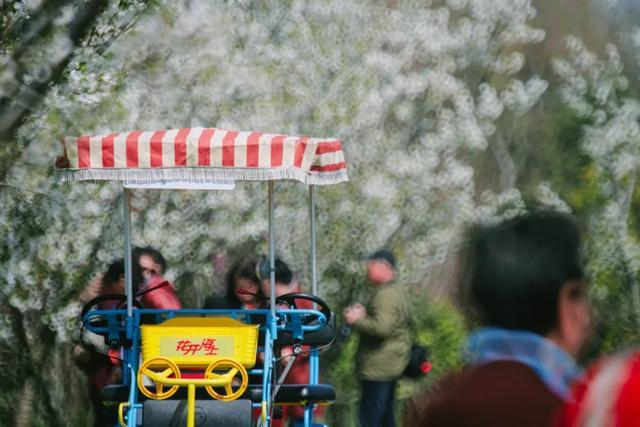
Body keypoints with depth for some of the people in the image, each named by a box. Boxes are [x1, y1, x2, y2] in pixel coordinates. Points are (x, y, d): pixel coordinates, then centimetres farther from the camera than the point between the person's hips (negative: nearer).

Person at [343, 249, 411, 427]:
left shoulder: (385, 295, -19)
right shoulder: (398, 291, 14)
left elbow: (381, 327, -29)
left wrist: (357, 320, -15)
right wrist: (365, 314, 13)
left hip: (379, 366, -11)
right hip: (392, 363, 11)